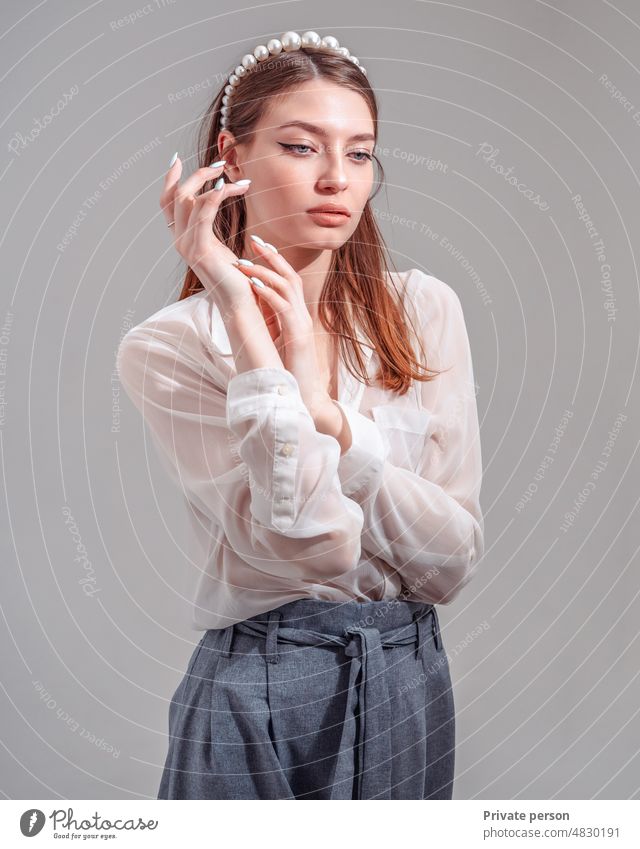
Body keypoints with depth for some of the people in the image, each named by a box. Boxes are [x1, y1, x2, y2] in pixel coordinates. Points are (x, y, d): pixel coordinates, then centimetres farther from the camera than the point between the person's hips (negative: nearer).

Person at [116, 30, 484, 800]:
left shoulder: (424, 311, -2)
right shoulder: (168, 347, -11)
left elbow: (453, 565, -8)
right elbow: (311, 549, -23)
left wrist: (325, 408, -20)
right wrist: (240, 313, -23)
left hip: (412, 687, 4)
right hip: (260, 696, -3)